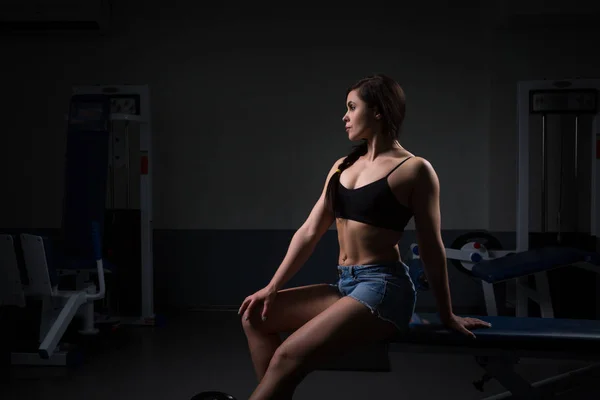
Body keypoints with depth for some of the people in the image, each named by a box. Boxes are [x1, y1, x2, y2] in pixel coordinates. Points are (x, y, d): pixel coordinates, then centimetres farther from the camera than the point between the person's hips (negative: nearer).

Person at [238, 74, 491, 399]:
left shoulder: (414, 169, -6)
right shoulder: (342, 166, 14)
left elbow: (431, 249, -3)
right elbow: (309, 232, 12)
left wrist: (447, 316, 3)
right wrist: (272, 287, 8)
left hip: (383, 287, -8)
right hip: (345, 286, 8)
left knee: (288, 356, -22)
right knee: (256, 316, -3)